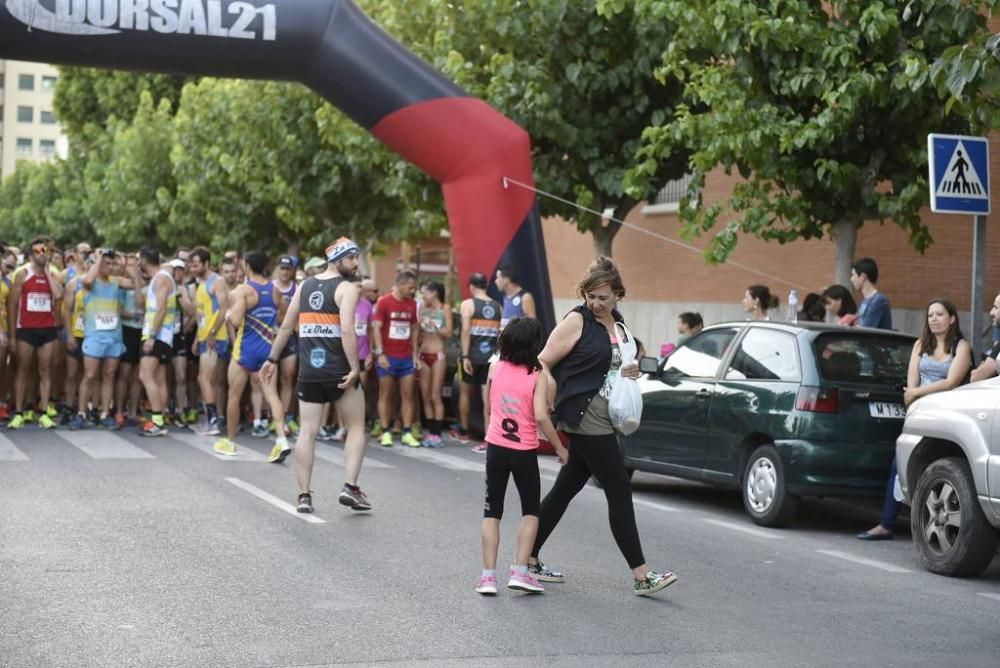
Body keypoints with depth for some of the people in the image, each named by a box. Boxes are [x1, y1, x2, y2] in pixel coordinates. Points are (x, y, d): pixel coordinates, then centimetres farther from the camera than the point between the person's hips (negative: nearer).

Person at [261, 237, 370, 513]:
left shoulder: (305, 286, 12)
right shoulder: (347, 288, -6)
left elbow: (286, 327, 16)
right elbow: (347, 330, -19)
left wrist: (272, 359, 23)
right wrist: (355, 368, -19)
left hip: (309, 371, 5)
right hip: (339, 371, -5)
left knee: (307, 432, 7)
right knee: (356, 428, 10)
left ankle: (304, 495, 4)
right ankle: (350, 487, -1)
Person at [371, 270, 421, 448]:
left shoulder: (412, 304, 8)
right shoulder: (384, 302, -6)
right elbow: (376, 328, -8)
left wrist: (415, 354, 10)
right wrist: (380, 354, -15)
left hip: (406, 357, 5)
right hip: (387, 357, -5)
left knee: (408, 394, 3)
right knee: (385, 394, 3)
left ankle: (407, 433, 7)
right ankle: (386, 432, 6)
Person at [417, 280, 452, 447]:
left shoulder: (445, 309, -2)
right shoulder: (422, 308, 8)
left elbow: (449, 333, -7)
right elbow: (417, 331, 13)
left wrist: (434, 325, -15)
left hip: (437, 355, -4)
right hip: (423, 355, 4)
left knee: (435, 396, -5)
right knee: (425, 396, 4)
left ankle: (437, 434, -4)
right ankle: (430, 431, 10)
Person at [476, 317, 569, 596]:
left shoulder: (495, 368, -2)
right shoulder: (538, 377, -12)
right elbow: (541, 417, -20)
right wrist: (559, 448, -10)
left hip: (496, 448, 2)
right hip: (524, 452, -2)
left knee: (492, 511, 10)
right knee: (531, 511, 13)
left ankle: (488, 575, 1)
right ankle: (520, 571, 2)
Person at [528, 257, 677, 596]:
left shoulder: (617, 323, 16)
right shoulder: (577, 321, -8)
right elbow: (543, 363, -9)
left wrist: (631, 372, 7)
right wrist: (554, 400, -17)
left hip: (604, 419, 8)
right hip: (586, 416, -8)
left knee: (566, 488, 13)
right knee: (619, 491, -7)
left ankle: (530, 560, 22)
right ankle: (641, 576, -4)